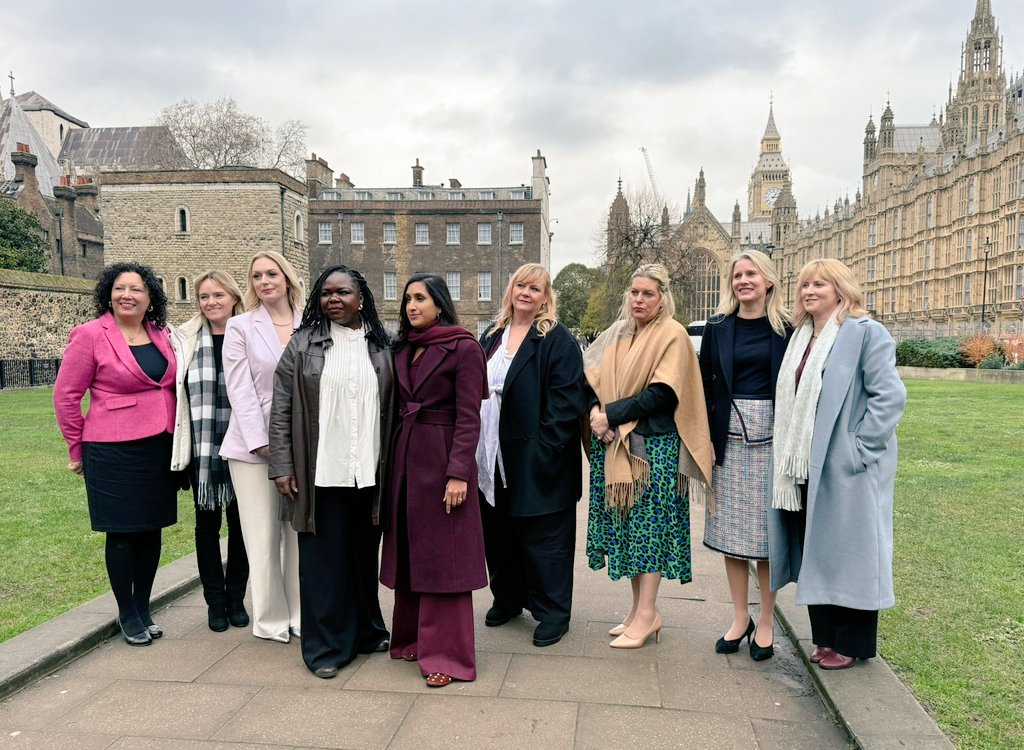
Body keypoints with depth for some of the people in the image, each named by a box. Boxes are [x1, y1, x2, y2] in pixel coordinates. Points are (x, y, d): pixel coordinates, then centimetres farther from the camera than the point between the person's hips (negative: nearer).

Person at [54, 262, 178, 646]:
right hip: (114, 452, -5)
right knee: (122, 533, 5)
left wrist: (178, 439, 11)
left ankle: (143, 607, 28)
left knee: (152, 529, 12)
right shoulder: (90, 335, -7)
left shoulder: (161, 336, 7)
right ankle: (127, 614, 22)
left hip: (160, 449, 5)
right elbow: (65, 395, -3)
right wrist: (77, 448, 2)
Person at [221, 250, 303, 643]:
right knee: (263, 536, 4)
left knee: (300, 532, 7)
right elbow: (240, 389, -4)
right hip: (254, 445, -1)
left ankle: (302, 615, 20)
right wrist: (261, 442, -11)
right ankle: (271, 620, 17)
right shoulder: (241, 326, 3)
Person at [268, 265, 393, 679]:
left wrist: (394, 465, 5)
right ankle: (326, 646, 16)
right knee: (323, 558, 3)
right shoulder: (303, 345, 1)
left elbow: (395, 408, 8)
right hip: (321, 472, -2)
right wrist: (282, 466, -6)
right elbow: (280, 409, -1)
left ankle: (367, 631, 32)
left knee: (365, 554, 14)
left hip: (369, 471, 2)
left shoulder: (382, 346, 7)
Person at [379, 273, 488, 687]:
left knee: (442, 556, -1)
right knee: (408, 551, 13)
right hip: (405, 456, 7)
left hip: (442, 458, -7)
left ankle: (446, 652, 9)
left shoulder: (464, 348, -8)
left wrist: (458, 473, -19)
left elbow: (468, 417, -13)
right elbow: (399, 408, 13)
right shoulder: (403, 349, 12)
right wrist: (394, 460, 7)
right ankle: (413, 637, 27)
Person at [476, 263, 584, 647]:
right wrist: (475, 444, 9)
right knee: (498, 531, 16)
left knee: (542, 536, 2)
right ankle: (507, 598, 34)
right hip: (493, 458, 7)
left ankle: (553, 612, 17)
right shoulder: (492, 337, 13)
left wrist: (545, 449, -20)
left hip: (535, 460, -7)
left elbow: (566, 400, -14)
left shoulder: (557, 340, -7)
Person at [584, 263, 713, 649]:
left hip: (654, 446, -6)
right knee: (626, 526, 10)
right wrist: (596, 410, -10)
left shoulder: (673, 335, -7)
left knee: (650, 527, -1)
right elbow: (592, 376, 9)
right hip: (615, 446, 6)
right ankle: (640, 608, 22)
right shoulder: (618, 333, 12)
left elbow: (661, 394, -16)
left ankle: (646, 615, 9)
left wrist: (611, 414, -16)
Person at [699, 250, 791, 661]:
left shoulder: (785, 329, 1)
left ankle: (766, 622, 21)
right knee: (730, 531, 8)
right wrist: (706, 439, -3)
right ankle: (740, 618, 24)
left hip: (771, 436, -2)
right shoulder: (718, 329, 6)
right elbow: (705, 386, 5)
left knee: (767, 531, 5)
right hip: (728, 437, 2)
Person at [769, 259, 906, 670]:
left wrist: (858, 449, -18)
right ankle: (825, 636, 27)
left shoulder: (866, 333, -9)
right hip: (805, 465, 7)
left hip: (846, 468, -7)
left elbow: (890, 396, -15)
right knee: (814, 552, 13)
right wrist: (790, 457, 9)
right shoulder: (801, 337, 13)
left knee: (848, 551, 4)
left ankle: (851, 644, 18)